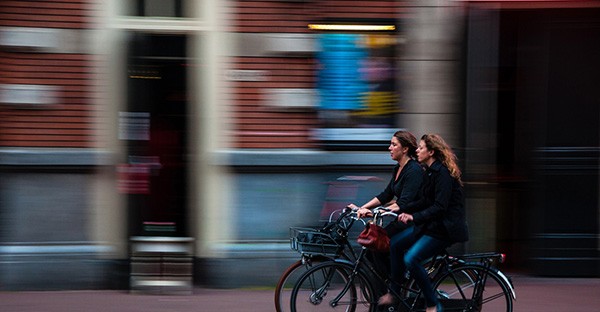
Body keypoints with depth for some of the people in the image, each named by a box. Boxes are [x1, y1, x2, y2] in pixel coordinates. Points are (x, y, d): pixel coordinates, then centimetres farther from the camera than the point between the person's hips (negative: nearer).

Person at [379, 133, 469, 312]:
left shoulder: (443, 173, -18)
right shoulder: (430, 171, 12)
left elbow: (440, 207, -25)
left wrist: (414, 217, -28)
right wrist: (406, 212, 6)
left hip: (445, 228, -10)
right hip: (430, 224, 10)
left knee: (411, 259, -21)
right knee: (395, 244, 3)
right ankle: (394, 293, 13)